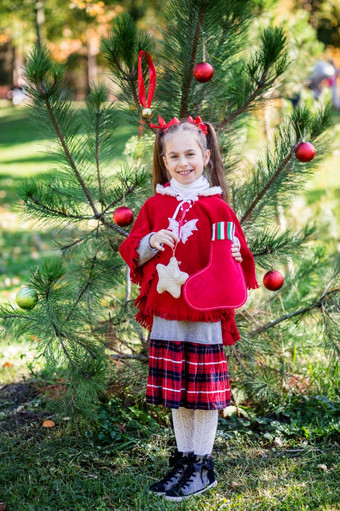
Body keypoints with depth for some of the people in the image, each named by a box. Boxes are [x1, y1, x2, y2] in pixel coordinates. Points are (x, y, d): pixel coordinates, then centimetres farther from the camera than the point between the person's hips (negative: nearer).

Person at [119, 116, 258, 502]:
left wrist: (234, 255, -21)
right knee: (175, 391, 13)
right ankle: (183, 459, 27)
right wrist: (151, 243, -13)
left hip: (207, 313, -3)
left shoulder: (217, 206, -3)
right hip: (166, 312, 3)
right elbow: (131, 250, 6)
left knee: (205, 391, 4)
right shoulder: (155, 206, 5)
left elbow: (234, 250, 1)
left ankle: (203, 466, 17)